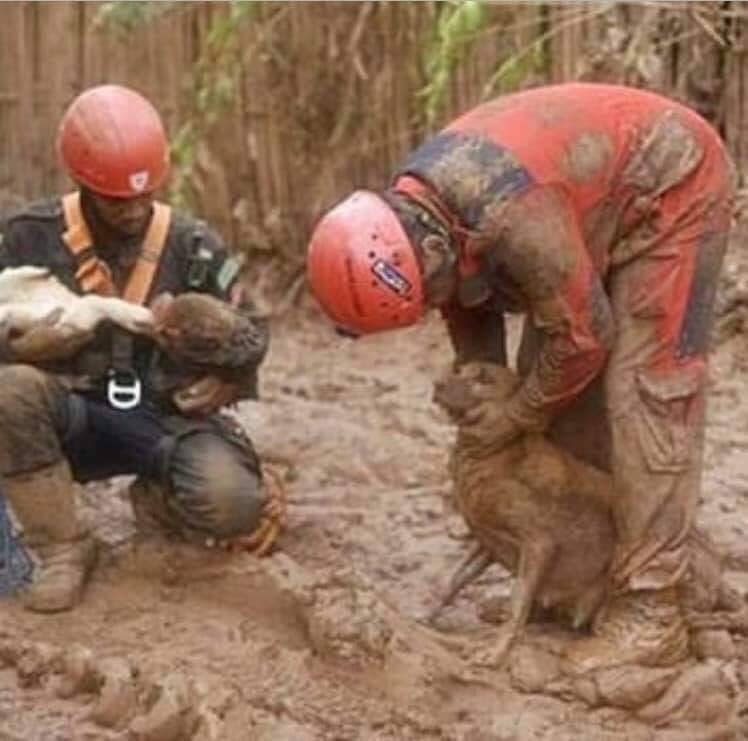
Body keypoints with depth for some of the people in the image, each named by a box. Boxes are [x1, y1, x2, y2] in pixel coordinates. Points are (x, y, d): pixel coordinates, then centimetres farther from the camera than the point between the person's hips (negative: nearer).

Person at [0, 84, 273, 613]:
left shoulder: (192, 246, -1)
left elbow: (254, 338, 6)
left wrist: (216, 328, -18)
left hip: (169, 419, 0)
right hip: (76, 416, 0)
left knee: (232, 505, -30)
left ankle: (157, 500, 11)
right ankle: (63, 549, -15)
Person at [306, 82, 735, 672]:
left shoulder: (511, 215, -39)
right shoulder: (409, 214, -11)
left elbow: (582, 335, -26)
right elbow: (470, 311, 7)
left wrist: (516, 416, -12)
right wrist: (483, 412, 12)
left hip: (674, 188, -9)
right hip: (603, 207, 9)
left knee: (645, 390, -16)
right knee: (557, 387, 7)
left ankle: (650, 615, -18)